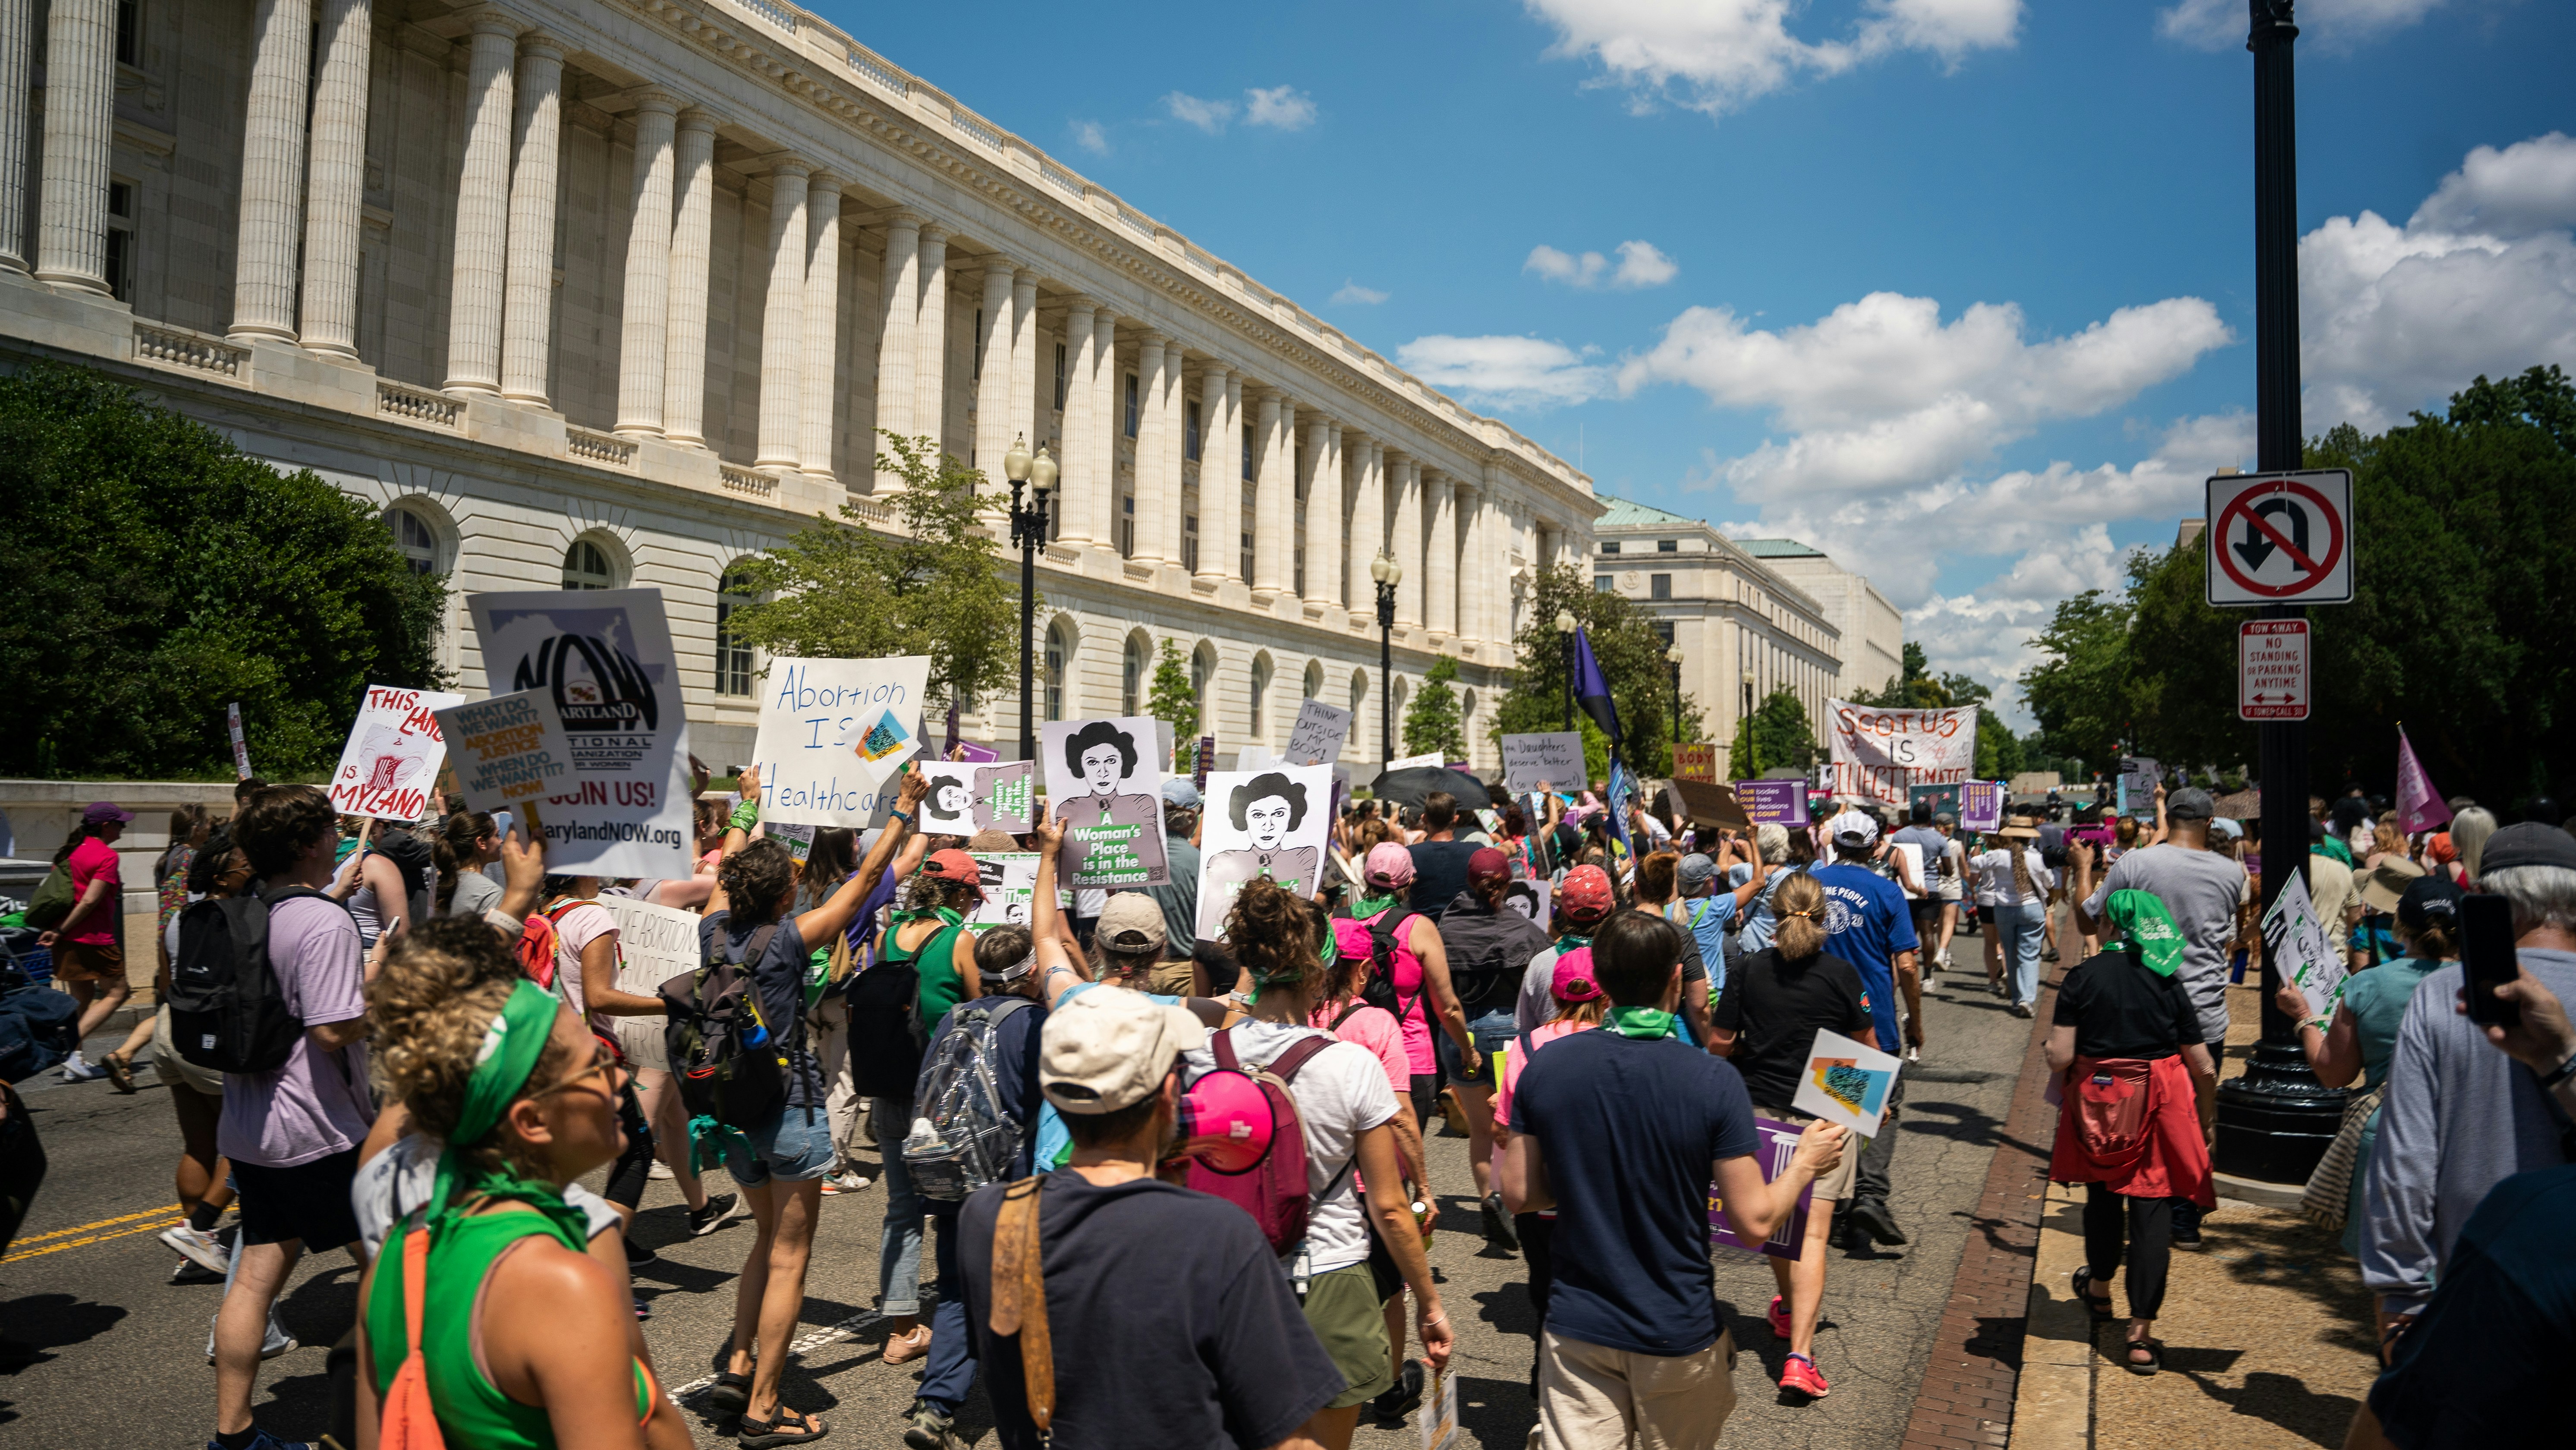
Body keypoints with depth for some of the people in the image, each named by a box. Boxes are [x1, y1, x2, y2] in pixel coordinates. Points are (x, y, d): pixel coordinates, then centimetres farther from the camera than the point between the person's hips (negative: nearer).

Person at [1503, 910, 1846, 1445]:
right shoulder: (1713, 1080, -18)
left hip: (1577, 1328, 1)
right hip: (1678, 1334, -1)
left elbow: (1518, 1194, -1)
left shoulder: (1545, 1067, -9)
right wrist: (1806, 1162, 4)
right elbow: (1754, 1222, -14)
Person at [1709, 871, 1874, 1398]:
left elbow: (1719, 1045, -2)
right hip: (1823, 1113, -2)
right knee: (1812, 1232, -4)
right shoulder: (1842, 975, -8)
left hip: (1760, 1110, 2)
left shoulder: (1748, 970, -6)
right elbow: (1866, 1048, 2)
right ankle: (1800, 1352, -13)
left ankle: (1789, 1307, 43)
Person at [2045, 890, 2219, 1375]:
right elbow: (2204, 1068, -1)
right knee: (2152, 1207, 3)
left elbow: (2060, 1056, -12)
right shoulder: (2169, 983, -2)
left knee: (2103, 1196, 21)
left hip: (2097, 1104, 0)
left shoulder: (2083, 977, -7)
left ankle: (2099, 1289, 43)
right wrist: (2206, 1120, 14)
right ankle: (2141, 1331, 1)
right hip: (2159, 1105, 0)